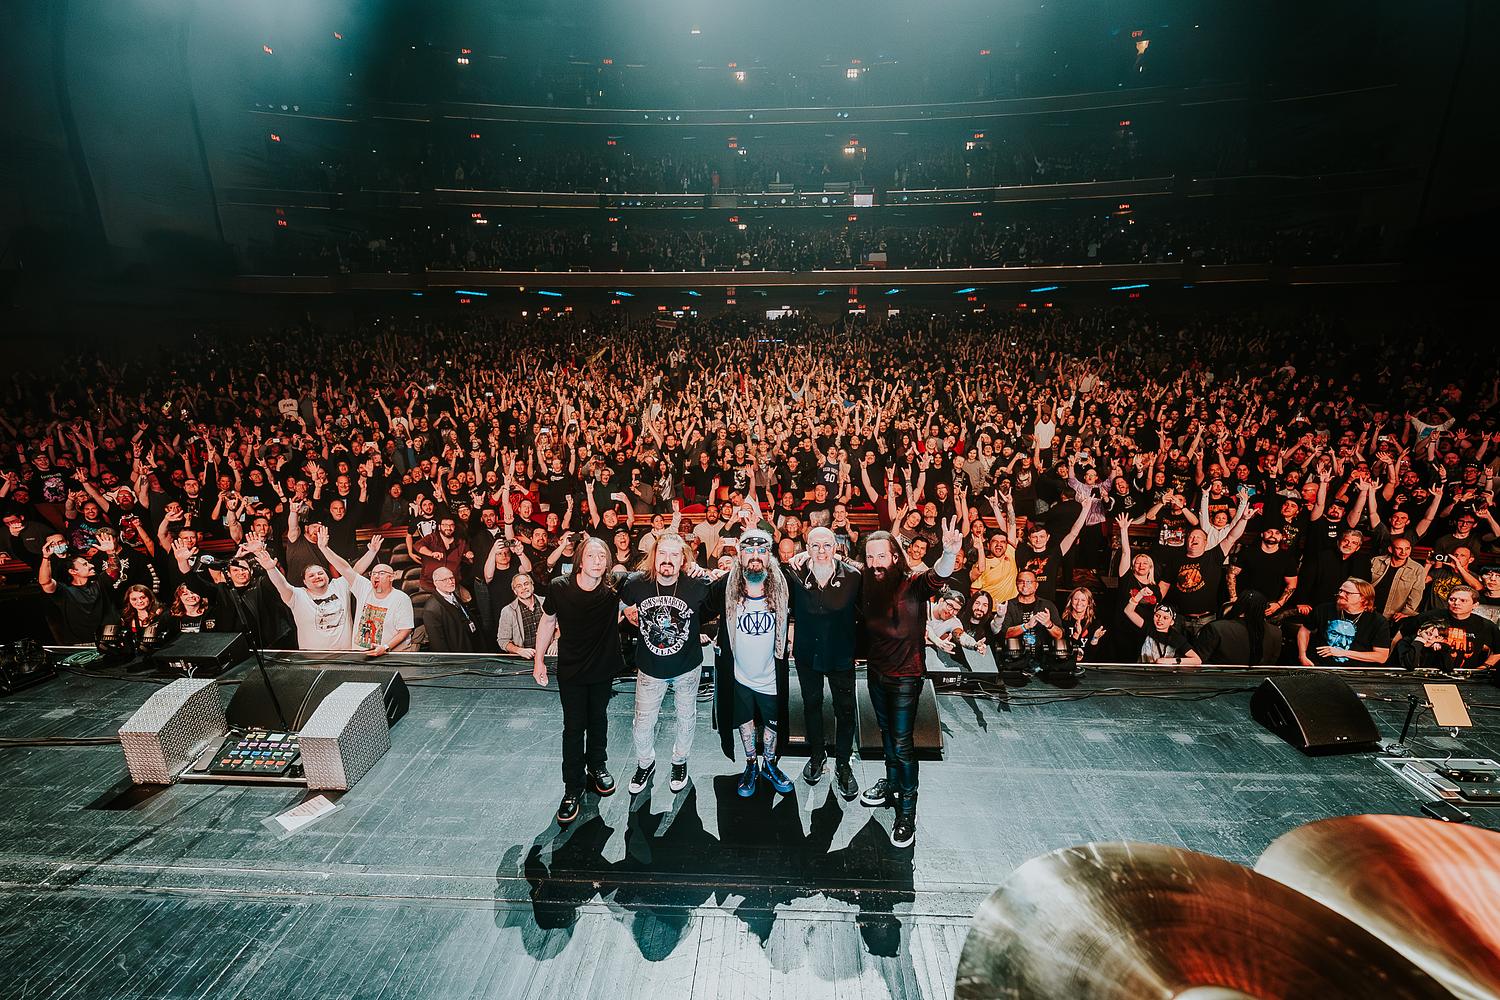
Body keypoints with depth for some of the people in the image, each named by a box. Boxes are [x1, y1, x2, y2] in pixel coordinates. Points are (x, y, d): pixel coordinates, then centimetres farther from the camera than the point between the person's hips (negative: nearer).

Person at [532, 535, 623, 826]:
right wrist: (538, 660, 2)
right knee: (574, 727, 6)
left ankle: (597, 767, 44)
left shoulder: (613, 589, -18)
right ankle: (573, 789, 23)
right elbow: (548, 621, -3)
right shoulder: (559, 588, -18)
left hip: (603, 668, 1)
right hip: (570, 670, -1)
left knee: (598, 720, 19)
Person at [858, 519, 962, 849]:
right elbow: (867, 625, 4)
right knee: (886, 733, 22)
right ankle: (892, 785, 42)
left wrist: (949, 553, -62)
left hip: (905, 678, -5)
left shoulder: (912, 586, -22)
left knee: (902, 744, 2)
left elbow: (937, 577, -40)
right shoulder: (868, 587, -5)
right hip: (876, 673, 5)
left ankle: (907, 811, 18)